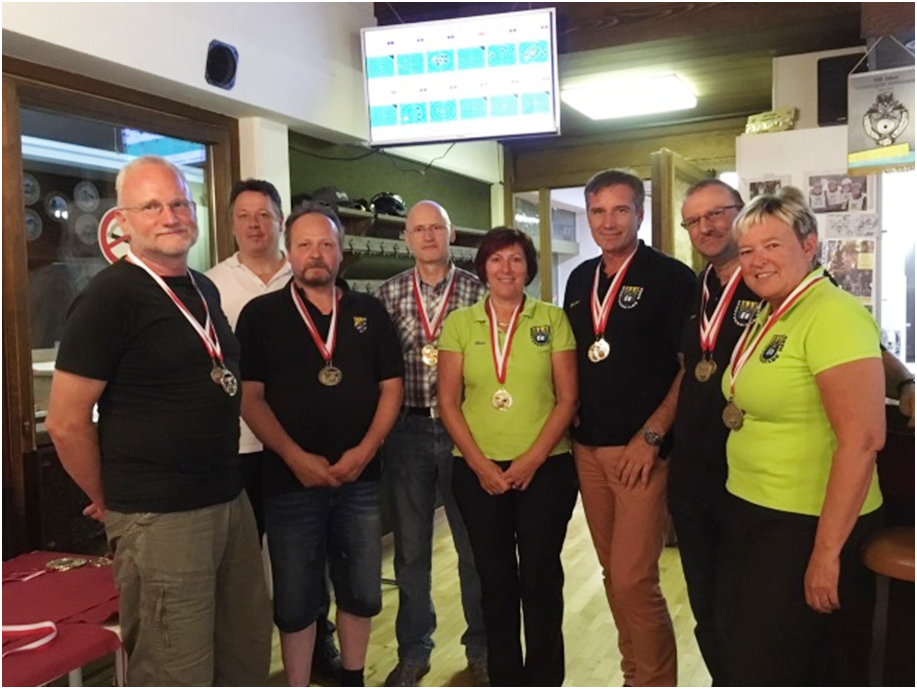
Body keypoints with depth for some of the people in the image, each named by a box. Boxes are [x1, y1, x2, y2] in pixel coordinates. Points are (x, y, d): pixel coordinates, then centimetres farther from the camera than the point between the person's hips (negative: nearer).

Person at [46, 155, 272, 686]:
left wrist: (226, 481, 16)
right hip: (159, 517, -7)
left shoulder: (204, 289, 11)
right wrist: (109, 502, -2)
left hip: (231, 500, 7)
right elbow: (66, 423, -13)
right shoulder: (111, 296, -13)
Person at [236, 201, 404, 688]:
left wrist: (365, 451, -8)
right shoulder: (261, 314, 0)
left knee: (362, 590, 14)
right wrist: (296, 457, -14)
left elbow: (391, 386, 6)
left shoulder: (369, 312, 6)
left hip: (360, 478, 3)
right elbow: (249, 397, -4)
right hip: (289, 480, -2)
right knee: (294, 601, 9)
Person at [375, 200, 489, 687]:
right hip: (407, 430, 1)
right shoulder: (388, 294, 3)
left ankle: (480, 648, 29)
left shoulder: (477, 291, 0)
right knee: (410, 547, 12)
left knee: (475, 543, 10)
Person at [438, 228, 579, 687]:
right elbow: (448, 402, 1)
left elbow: (567, 398, -2)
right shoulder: (459, 323, 3)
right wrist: (480, 464, -8)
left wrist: (531, 460, -11)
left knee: (541, 576, 5)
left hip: (545, 469, -1)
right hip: (478, 472, 1)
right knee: (495, 579, 11)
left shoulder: (552, 319, 1)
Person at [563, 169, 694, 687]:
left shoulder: (671, 276, -7)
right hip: (587, 446, 6)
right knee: (613, 574, 14)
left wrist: (651, 435, -15)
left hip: (642, 449, -6)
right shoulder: (580, 279, 11)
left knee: (634, 578, -6)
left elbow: (692, 366, -9)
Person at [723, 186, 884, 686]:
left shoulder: (833, 315, -18)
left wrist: (827, 551, -21)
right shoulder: (768, 316, 10)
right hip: (754, 514, 9)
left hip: (808, 527, -9)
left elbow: (862, 440, -23)